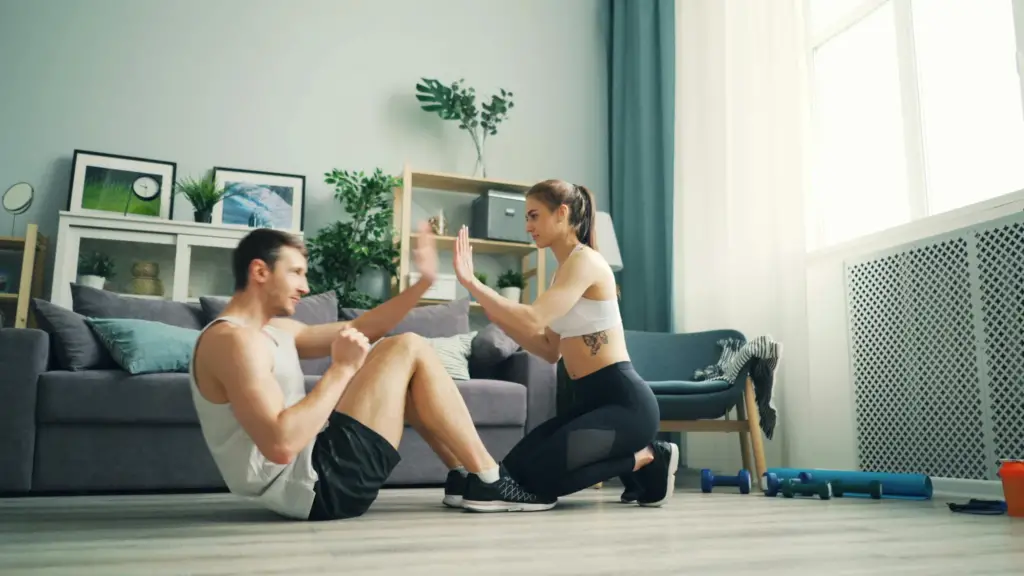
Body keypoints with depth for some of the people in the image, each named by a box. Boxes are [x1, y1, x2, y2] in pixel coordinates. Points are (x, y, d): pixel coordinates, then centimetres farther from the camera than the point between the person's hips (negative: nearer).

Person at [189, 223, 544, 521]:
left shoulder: (274, 330, 17)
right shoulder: (233, 339, -16)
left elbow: (360, 330, 19)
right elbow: (281, 445, -28)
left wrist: (423, 282, 12)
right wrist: (343, 369, -19)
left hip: (311, 476, 11)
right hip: (315, 485, -11)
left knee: (398, 372, 19)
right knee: (409, 350, -8)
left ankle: (462, 476, 16)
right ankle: (490, 482, -1)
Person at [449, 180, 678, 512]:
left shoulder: (585, 261, -13)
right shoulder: (564, 271, 16)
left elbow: (532, 319, -26)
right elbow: (551, 351, 14)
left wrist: (471, 283, -22)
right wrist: (498, 317, 5)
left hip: (625, 401, -9)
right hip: (590, 400, 9)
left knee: (537, 473, -21)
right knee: (513, 471, 4)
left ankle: (645, 460, 1)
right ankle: (635, 456, 13)